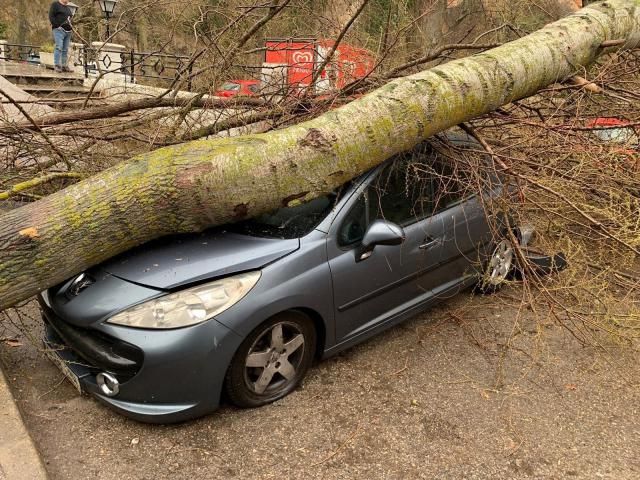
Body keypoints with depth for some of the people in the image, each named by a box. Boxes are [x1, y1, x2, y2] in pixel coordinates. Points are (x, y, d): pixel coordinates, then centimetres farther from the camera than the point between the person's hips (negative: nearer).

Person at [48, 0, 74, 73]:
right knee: (59, 47, -15)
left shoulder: (68, 7, 24)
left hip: (68, 31, 7)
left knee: (65, 49, 4)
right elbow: (51, 16, -6)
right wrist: (57, 26, -15)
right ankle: (56, 65, -16)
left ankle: (64, 66, 7)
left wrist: (70, 26, 13)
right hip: (59, 30, -7)